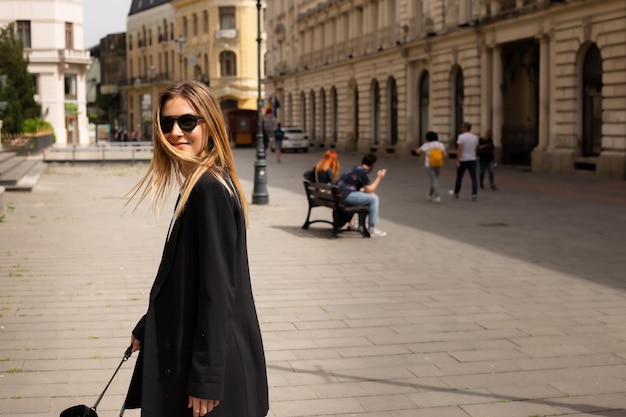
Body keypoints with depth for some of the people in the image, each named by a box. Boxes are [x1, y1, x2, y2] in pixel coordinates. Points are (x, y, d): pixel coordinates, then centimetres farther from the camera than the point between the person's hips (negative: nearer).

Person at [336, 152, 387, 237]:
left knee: (369, 196, 21)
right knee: (373, 199, -8)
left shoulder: (357, 168, 18)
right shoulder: (363, 172, -11)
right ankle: (372, 228, -2)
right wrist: (379, 178, 0)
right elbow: (369, 190, -9)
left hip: (339, 194, 10)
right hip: (345, 195, -10)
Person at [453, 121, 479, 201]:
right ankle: (474, 194, -17)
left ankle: (456, 193, 27)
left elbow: (459, 149, -18)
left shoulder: (461, 136, -11)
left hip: (462, 160, -3)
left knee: (459, 177, 13)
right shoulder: (475, 137, 5)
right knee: (474, 178, -1)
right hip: (472, 160, 3)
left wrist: (457, 161, -17)